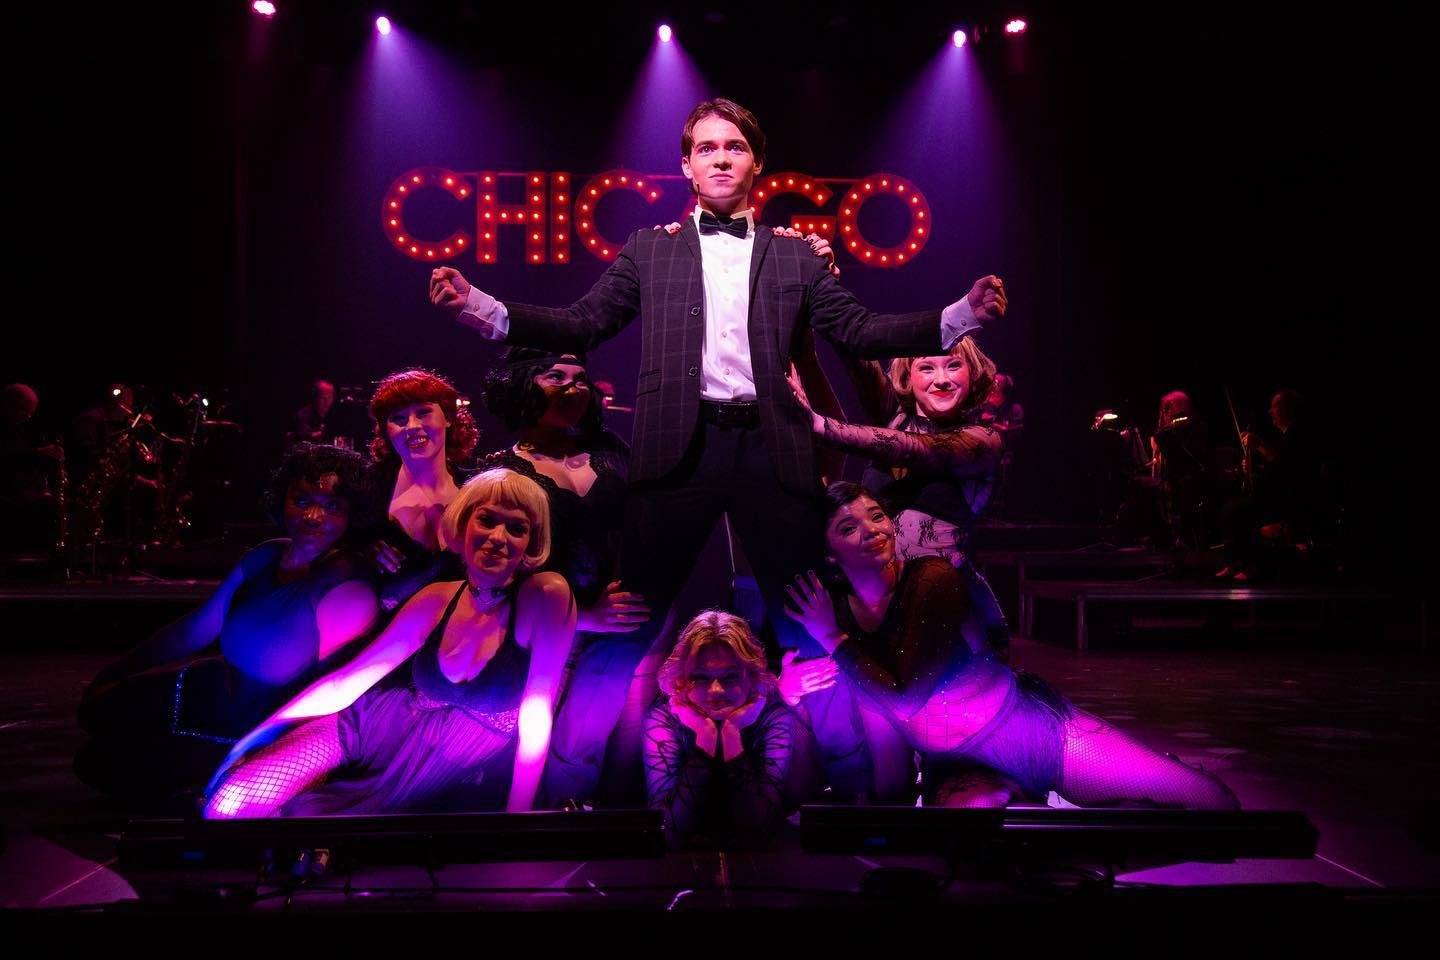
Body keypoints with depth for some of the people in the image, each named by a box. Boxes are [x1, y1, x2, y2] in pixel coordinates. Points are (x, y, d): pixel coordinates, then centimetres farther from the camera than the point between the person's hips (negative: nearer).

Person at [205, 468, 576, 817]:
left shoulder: (547, 595, -15)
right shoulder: (437, 599, 0)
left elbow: (534, 724, -14)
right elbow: (347, 681, 5)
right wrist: (254, 738, 3)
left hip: (442, 778, -4)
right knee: (228, 802, -13)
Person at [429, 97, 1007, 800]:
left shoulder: (794, 257, 17)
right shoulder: (648, 251, 16)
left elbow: (858, 330, 9)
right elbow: (580, 326, 10)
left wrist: (962, 315, -3)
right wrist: (476, 306, -2)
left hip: (770, 450, 1)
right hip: (678, 449, 0)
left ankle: (848, 771, 16)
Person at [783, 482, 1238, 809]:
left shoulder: (933, 579, -19)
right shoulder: (829, 609, -6)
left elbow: (907, 697, -23)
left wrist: (836, 640, -19)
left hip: (1032, 728, -3)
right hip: (957, 767, 4)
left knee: (1215, 802, -7)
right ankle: (1009, 798, -1)